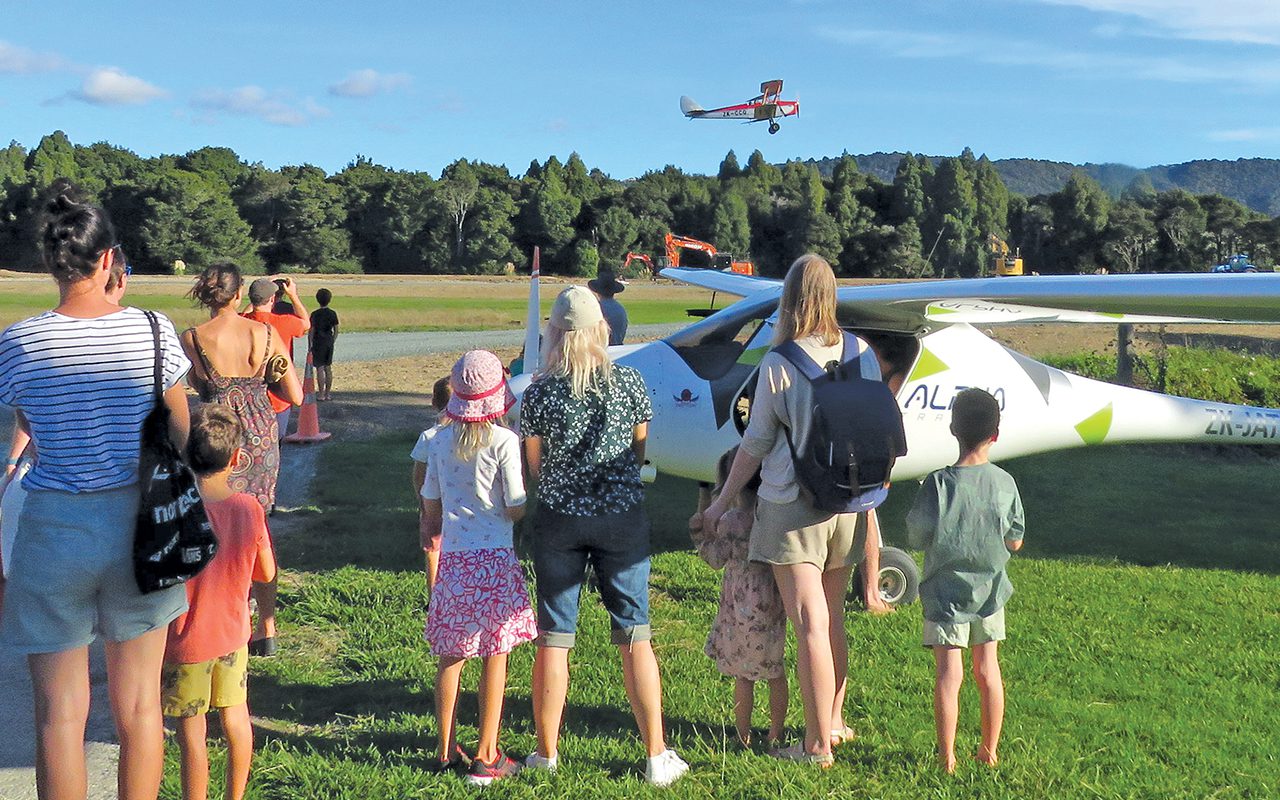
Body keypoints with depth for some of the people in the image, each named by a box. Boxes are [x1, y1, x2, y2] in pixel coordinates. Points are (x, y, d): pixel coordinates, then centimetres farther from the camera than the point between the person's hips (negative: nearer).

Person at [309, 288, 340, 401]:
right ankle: (328, 393, 16)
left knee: (320, 368, -1)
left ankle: (321, 394, 1)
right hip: (329, 343, 4)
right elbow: (336, 331, 4)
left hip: (318, 343, -4)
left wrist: (309, 346, -1)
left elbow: (311, 332, -9)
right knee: (328, 368, 12)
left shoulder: (315, 314, -11)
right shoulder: (333, 314, 0)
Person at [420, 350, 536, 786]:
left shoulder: (439, 441, 2)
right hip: (496, 557, -4)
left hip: (453, 557, 4)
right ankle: (486, 757, 10)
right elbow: (516, 509, -11)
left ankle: (446, 749, 23)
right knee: (495, 657, 5)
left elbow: (431, 504, 9)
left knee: (450, 656, 14)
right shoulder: (504, 441, -11)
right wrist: (529, 494, 10)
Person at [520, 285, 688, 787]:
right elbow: (641, 452, 8)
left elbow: (534, 467, 1)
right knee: (634, 636, 8)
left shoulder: (539, 393, -8)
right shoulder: (630, 382, -4)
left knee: (553, 638, 10)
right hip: (622, 518, 1)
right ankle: (657, 757, 13)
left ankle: (546, 753, 20)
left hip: (559, 520, -1)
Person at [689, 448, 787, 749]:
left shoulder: (730, 521, -14)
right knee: (775, 670, 14)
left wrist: (700, 533, 5)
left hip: (743, 607, -3)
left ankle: (743, 735, 15)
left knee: (742, 673, 8)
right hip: (773, 604, 3)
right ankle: (775, 735, 21)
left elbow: (716, 560, -4)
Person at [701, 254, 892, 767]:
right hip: (848, 505, 5)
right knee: (832, 617, 19)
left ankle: (818, 746, 6)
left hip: (791, 506, -5)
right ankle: (835, 722, 33)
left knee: (810, 627, -1)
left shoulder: (778, 364, -11)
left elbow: (755, 443, -6)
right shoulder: (861, 355, 1)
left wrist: (722, 502, 6)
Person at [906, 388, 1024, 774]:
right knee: (988, 670, 14)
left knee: (948, 674, 2)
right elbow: (1015, 542, 1)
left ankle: (947, 756, 8)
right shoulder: (1005, 483, -7)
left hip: (946, 593, -3)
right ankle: (989, 750, 25)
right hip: (990, 591, 3)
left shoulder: (939, 483, -18)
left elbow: (917, 536, -11)